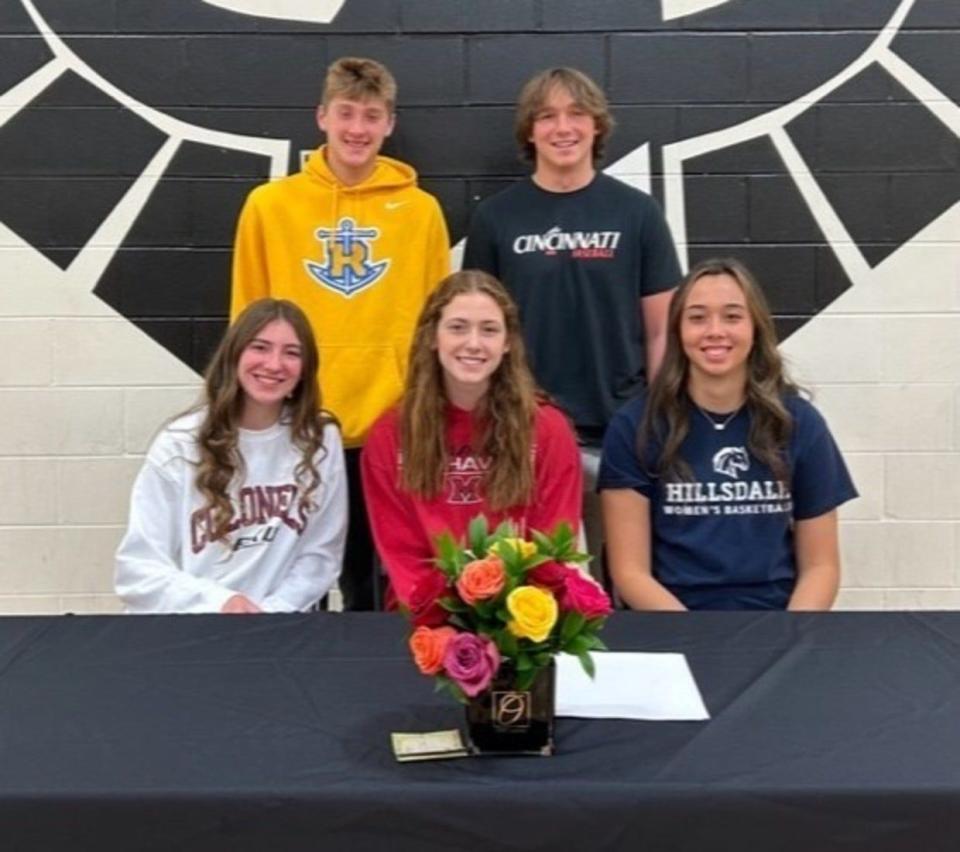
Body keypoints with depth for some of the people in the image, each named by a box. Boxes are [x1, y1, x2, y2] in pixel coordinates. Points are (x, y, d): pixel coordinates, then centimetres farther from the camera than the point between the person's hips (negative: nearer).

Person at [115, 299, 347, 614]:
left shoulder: (321, 440, 3)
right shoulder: (179, 443, -2)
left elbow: (319, 556, 5)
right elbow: (137, 568, -6)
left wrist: (270, 612, -12)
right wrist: (217, 602, -21)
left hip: (275, 627, 1)